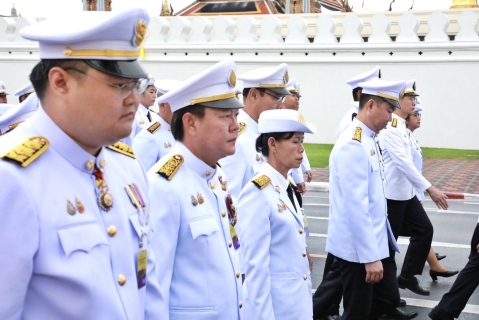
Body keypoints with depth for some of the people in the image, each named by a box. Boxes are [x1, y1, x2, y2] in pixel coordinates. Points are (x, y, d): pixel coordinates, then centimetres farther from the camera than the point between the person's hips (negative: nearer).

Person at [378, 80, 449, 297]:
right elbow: (403, 163, -28)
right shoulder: (390, 127, -20)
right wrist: (430, 189, -29)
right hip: (391, 194, -10)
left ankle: (407, 276, 24)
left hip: (406, 192, 10)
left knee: (424, 229, 13)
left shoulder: (400, 125, 11)